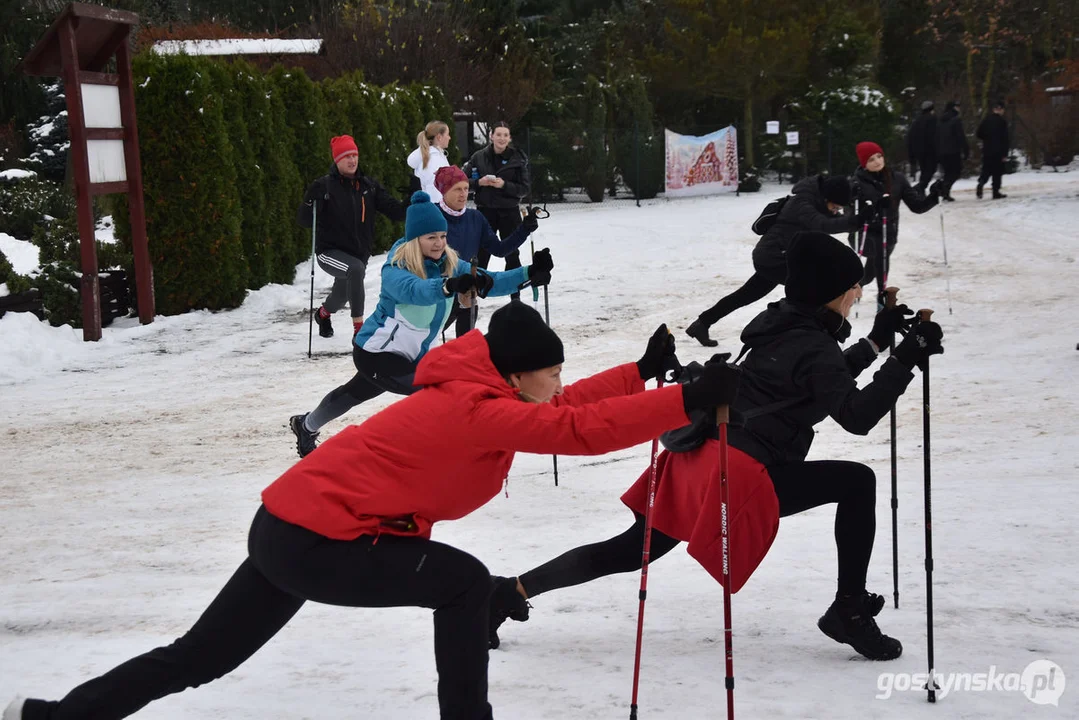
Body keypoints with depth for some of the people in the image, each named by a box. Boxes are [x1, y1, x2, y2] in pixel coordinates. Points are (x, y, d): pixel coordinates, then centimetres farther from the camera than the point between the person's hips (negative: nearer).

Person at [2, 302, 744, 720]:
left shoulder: (468, 396, 9)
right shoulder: (478, 410, -18)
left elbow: (559, 410, 14)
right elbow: (579, 429, -26)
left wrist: (645, 370, 9)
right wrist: (692, 401, -27)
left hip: (288, 528, 9)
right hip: (318, 542, -9)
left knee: (193, 659, 19)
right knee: (464, 583, -5)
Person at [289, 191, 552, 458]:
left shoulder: (450, 264, -8)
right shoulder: (395, 269, -26)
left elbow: (488, 282, -16)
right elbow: (414, 290, -49)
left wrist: (528, 273, -33)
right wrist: (448, 285, -69)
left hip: (411, 355, 8)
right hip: (375, 353, -8)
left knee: (356, 392, 30)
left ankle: (306, 425, 55)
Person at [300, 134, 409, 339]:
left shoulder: (369, 185, 0)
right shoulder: (324, 186, -13)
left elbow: (394, 209, -3)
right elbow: (304, 220, -15)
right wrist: (310, 201, -34)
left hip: (359, 252, 5)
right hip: (330, 251, -5)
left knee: (342, 295, 23)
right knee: (356, 268, -36)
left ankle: (323, 314, 62)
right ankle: (359, 328, -29)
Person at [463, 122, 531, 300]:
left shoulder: (518, 159, -2)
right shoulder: (479, 157, 1)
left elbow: (525, 189, -3)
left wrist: (504, 185, -18)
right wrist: (479, 182, -14)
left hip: (509, 212, 0)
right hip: (485, 211, 0)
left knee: (512, 255, 8)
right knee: (481, 255, 2)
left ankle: (516, 297, 16)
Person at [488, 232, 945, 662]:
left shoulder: (782, 325, 17)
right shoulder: (814, 345, -9)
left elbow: (828, 383, 31)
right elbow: (857, 417, -17)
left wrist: (876, 340, 27)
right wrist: (905, 360, -16)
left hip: (702, 456, 9)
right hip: (743, 473, -9)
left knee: (631, 550, 15)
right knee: (856, 482, -1)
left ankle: (513, 591, 15)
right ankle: (850, 610, 1)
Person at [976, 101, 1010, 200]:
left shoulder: (986, 120, 4)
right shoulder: (1002, 121, -9)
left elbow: (979, 134, 7)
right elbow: (1005, 139, -11)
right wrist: (1005, 154, -9)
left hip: (987, 150, 4)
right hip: (998, 151, -4)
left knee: (986, 171, 10)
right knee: (997, 172, 4)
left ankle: (981, 183, -17)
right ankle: (996, 192, 5)